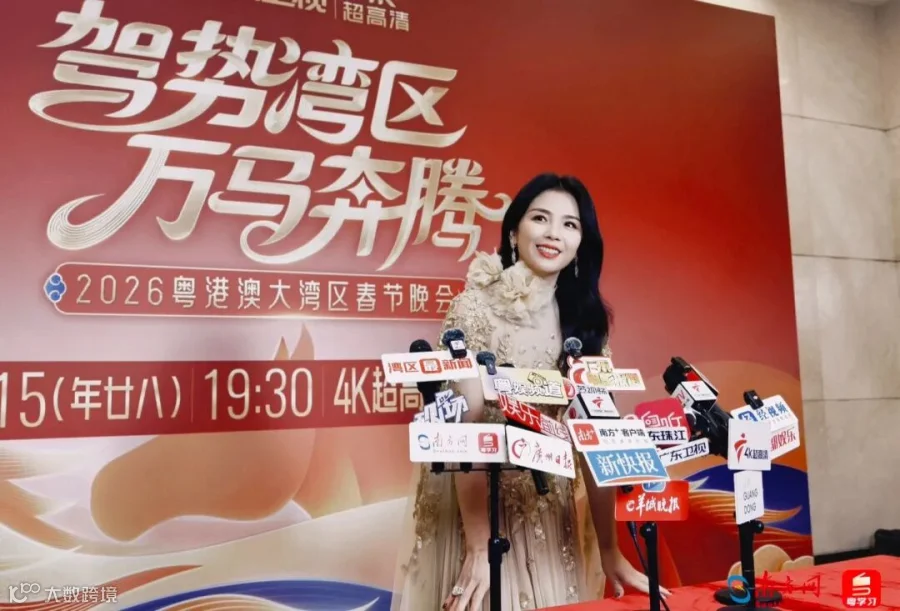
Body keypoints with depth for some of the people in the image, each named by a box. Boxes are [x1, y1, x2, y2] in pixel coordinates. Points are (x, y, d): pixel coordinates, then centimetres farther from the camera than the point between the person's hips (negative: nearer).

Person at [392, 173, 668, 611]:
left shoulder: (584, 319, 1)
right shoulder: (476, 305, -14)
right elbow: (466, 427, -18)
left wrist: (610, 551, -6)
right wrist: (478, 547, -24)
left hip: (547, 501, 5)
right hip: (471, 496, -4)